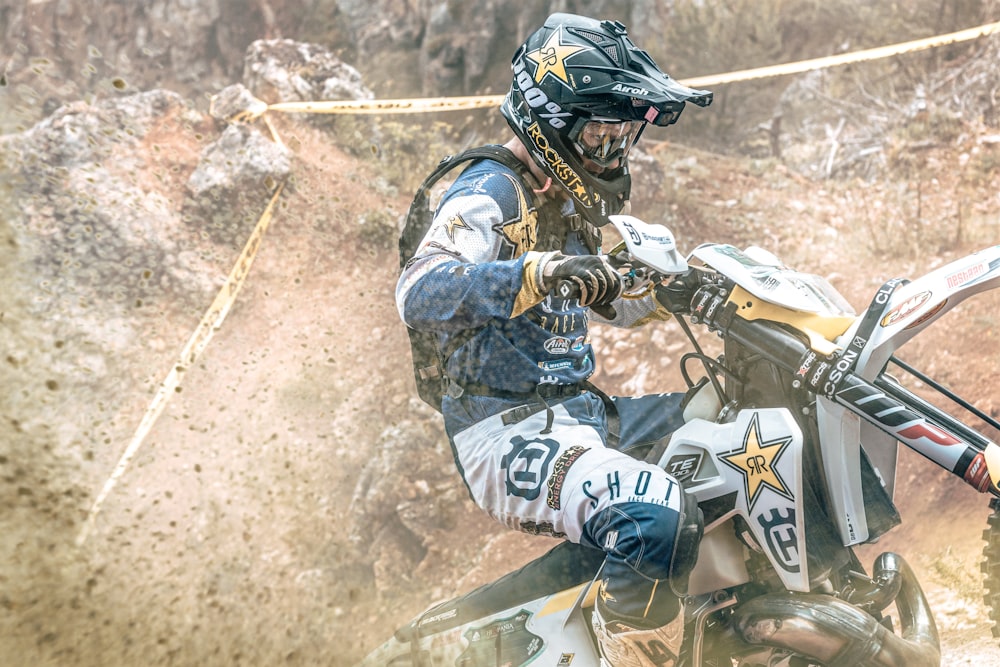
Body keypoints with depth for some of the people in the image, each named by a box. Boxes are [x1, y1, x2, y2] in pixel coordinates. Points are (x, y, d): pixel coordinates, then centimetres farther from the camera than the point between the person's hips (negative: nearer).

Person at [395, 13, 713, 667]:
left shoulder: (579, 201, 17)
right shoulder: (493, 192, -12)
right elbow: (418, 293, -30)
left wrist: (669, 294, 12)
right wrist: (534, 273, -44)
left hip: (582, 409, 10)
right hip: (506, 432, -10)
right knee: (656, 514, -35)